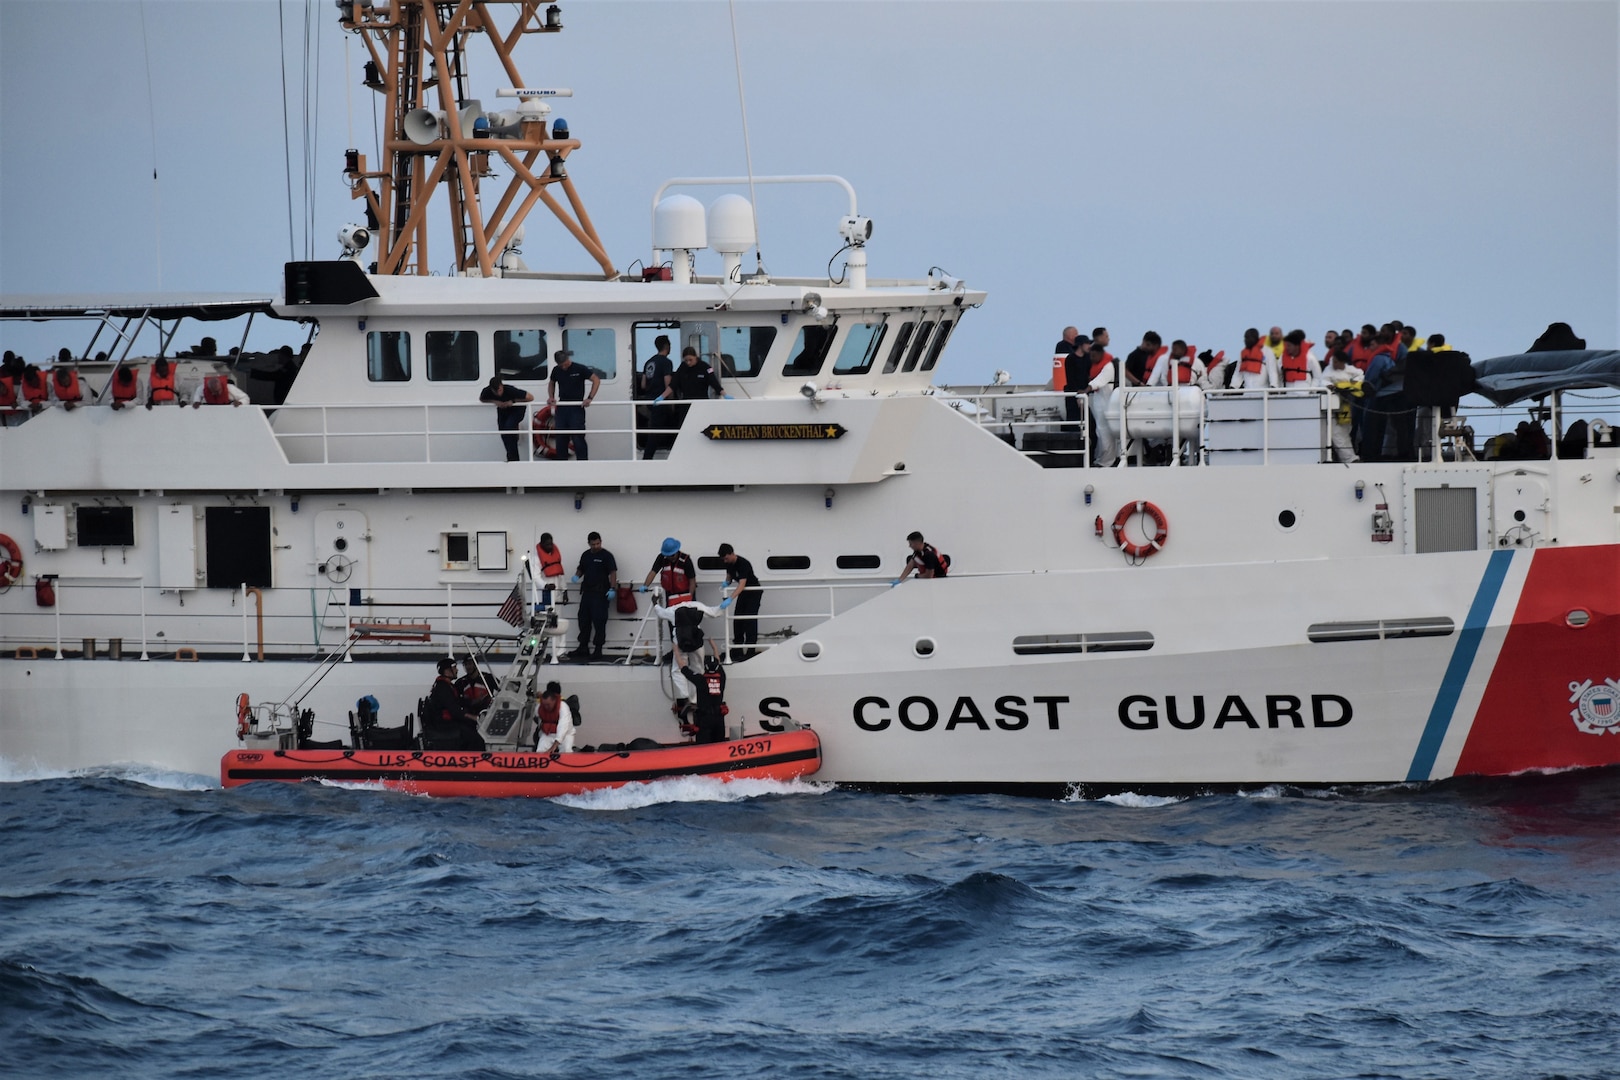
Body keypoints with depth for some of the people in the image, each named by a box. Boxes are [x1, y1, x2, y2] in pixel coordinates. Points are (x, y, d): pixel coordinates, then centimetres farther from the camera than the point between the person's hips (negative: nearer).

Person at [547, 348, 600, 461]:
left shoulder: (580, 369, -8)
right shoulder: (556, 371, 6)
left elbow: (596, 380, -6)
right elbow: (552, 384, 24)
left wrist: (590, 398, -14)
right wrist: (551, 397, 5)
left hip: (576, 409, -5)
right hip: (561, 408, 5)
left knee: (578, 439, -9)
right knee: (561, 439, 5)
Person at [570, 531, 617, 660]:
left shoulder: (606, 555, -5)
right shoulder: (586, 555, 14)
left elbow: (613, 572, -10)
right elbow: (581, 569, 25)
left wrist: (613, 589, -20)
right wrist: (577, 576, 3)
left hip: (600, 593, -7)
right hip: (587, 591, 7)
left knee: (599, 621, -7)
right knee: (584, 620, 10)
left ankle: (598, 650, -3)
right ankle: (583, 648, 19)